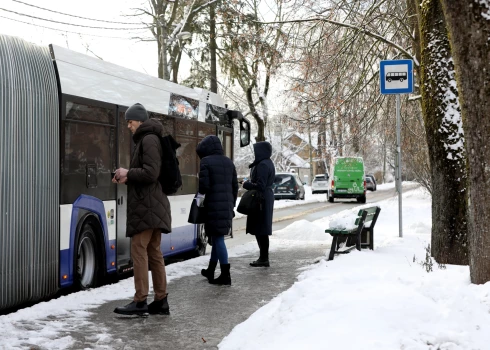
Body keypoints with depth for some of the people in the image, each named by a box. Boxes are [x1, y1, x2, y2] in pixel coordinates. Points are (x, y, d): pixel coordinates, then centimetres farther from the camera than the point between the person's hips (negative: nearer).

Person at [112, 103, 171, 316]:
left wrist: (128, 173, -8)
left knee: (139, 250, -9)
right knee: (154, 252, 9)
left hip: (147, 205, -10)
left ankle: (140, 301, -8)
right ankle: (161, 300, 10)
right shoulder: (146, 140, 21)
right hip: (151, 205, 10)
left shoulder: (148, 140, -10)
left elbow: (150, 174, -19)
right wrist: (127, 178, 9)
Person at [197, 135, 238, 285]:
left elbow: (204, 185, -13)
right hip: (227, 205, 7)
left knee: (218, 238, -4)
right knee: (218, 237, 16)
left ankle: (225, 275, -6)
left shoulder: (206, 161, -7)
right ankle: (210, 270, 28)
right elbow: (235, 186, 15)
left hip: (214, 205, -7)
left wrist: (200, 193, 7)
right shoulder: (228, 162, 14)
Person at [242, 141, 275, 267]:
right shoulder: (267, 163, 14)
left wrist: (247, 184, -7)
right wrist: (250, 182, 8)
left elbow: (260, 186, -22)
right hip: (266, 197, 10)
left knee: (260, 230, -5)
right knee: (261, 230, 15)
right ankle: (263, 257, 21)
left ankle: (264, 259, -1)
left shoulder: (262, 165, -18)